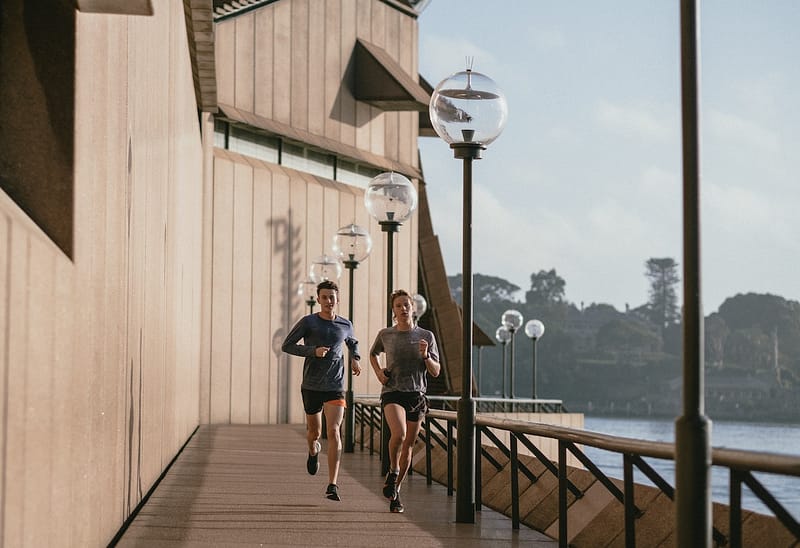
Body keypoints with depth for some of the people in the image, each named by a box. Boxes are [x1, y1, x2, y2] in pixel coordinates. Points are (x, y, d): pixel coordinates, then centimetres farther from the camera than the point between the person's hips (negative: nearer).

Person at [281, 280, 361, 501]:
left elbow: (353, 342, 28)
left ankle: (332, 485, -17)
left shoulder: (345, 325, 6)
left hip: (335, 387, 0)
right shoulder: (308, 322, -4)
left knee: (334, 431, -15)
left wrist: (355, 358, 7)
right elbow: (286, 346, -4)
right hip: (311, 386, 0)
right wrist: (313, 351, -17)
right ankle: (313, 450, 53)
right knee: (314, 431, 13)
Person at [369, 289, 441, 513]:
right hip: (392, 393, -2)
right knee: (398, 434, -28)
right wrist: (378, 372, 7)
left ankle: (395, 490, 25)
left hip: (416, 394, 2)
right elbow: (373, 354, 25)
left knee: (408, 446, 7)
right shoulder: (385, 335, 3)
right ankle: (392, 471, -1)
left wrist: (426, 356, -14)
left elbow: (436, 372, 5)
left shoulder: (426, 336, 3)